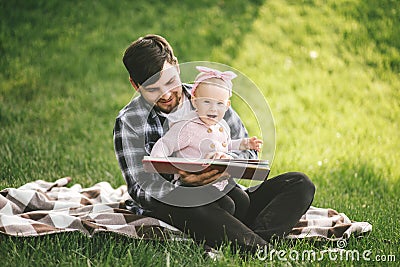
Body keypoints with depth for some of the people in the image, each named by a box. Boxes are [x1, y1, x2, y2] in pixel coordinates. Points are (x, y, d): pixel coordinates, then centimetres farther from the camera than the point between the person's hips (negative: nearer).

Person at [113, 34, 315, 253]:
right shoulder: (129, 122, -2)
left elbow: (249, 153, 9)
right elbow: (141, 191, -10)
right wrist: (184, 184, -30)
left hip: (226, 199, 5)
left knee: (300, 183, -13)